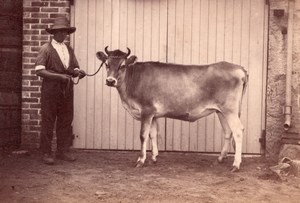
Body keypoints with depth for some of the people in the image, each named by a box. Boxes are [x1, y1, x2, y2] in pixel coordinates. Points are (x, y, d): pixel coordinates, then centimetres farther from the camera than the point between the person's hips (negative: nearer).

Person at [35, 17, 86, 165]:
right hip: (50, 89, -5)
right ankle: (46, 153, 8)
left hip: (67, 89, 5)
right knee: (48, 121, 0)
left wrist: (78, 72, -8)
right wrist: (60, 76, -18)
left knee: (66, 120, 7)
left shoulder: (69, 50, 15)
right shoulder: (46, 49, -3)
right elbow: (39, 70, -11)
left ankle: (63, 151, 17)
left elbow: (74, 68, 17)